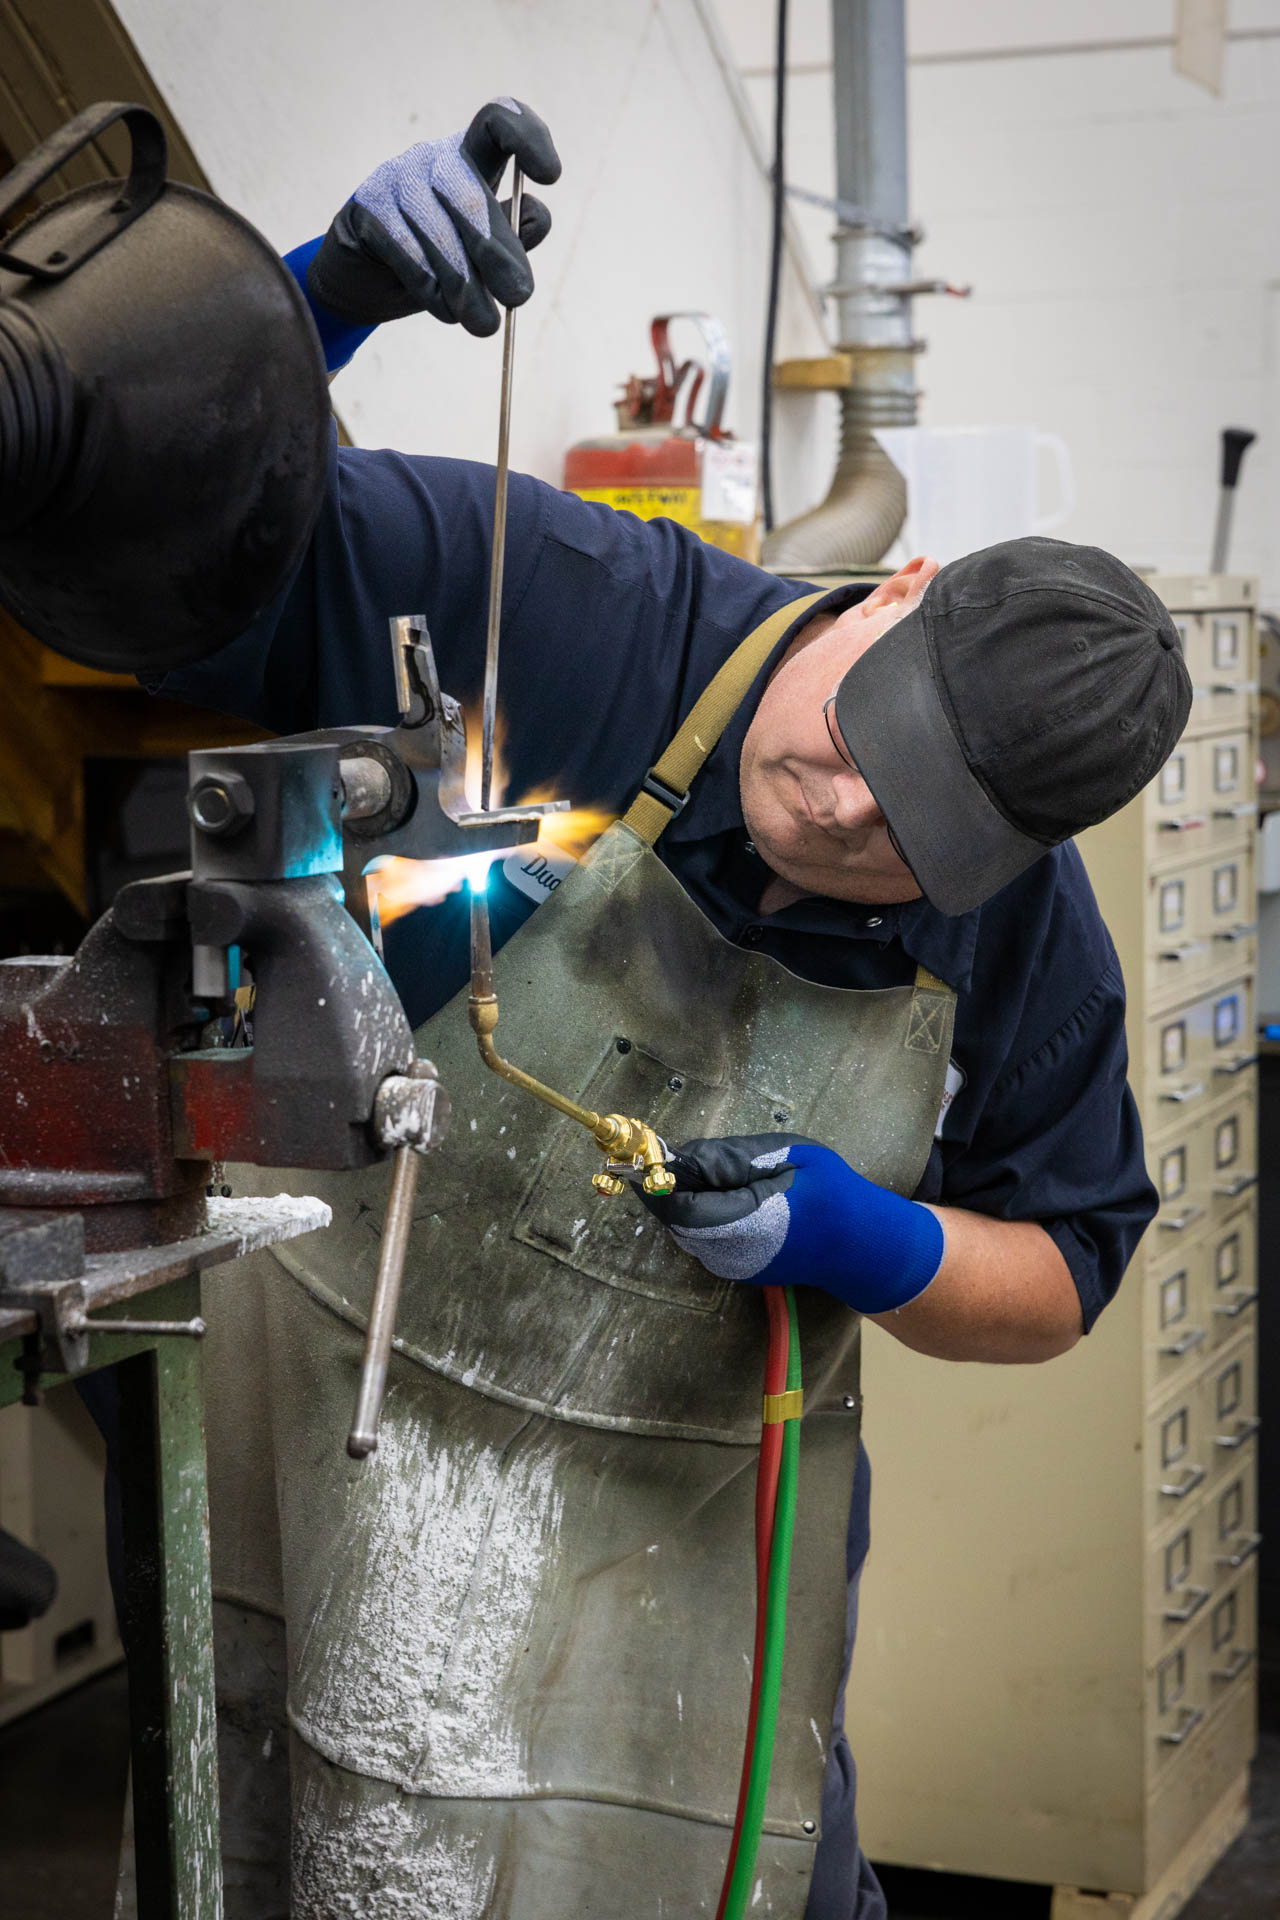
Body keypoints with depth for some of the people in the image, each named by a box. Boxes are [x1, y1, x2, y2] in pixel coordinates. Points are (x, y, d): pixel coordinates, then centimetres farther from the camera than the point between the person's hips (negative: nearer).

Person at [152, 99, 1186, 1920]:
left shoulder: (1025, 939, -9)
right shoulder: (561, 615, -18)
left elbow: (1057, 1275, 3)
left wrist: (861, 1247, -18)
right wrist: (336, 289, -36)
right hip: (362, 1420, -2)